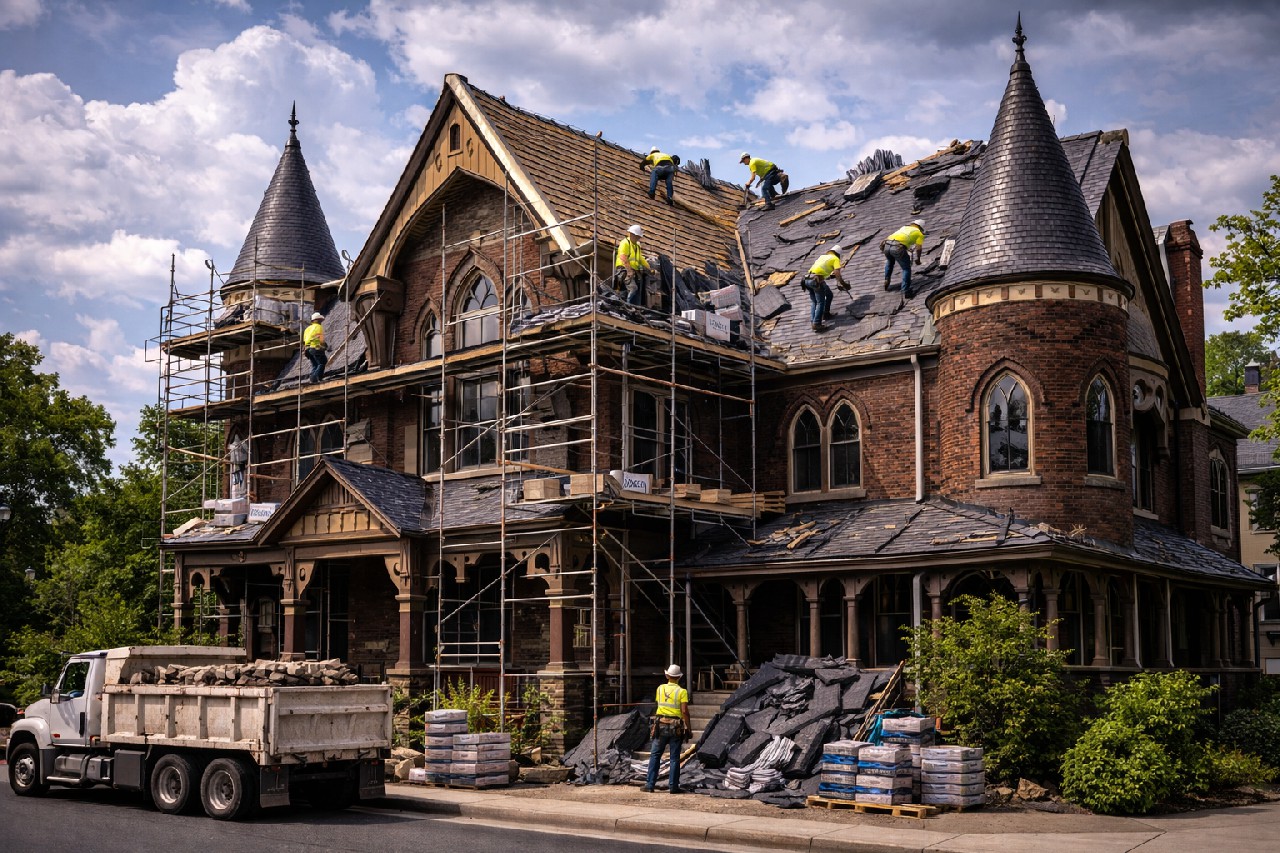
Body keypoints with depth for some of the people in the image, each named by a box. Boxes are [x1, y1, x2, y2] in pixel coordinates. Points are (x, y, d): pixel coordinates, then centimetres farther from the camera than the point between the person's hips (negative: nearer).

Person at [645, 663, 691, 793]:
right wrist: (688, 728, -6)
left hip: (661, 725, 2)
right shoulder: (682, 691, -5)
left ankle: (650, 785, 4)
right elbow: (684, 711, -12)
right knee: (674, 757, 5)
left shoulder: (660, 688, 5)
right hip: (676, 727, -2)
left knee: (655, 755, 7)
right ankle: (673, 786, 6)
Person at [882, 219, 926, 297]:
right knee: (906, 269, 12)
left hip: (886, 245, 5)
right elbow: (918, 248, 6)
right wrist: (918, 259, 24)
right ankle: (905, 291, 3)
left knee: (889, 261, 38)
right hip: (898, 248, -5)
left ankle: (887, 280, 30)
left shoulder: (904, 227, 36)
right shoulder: (919, 233, 20)